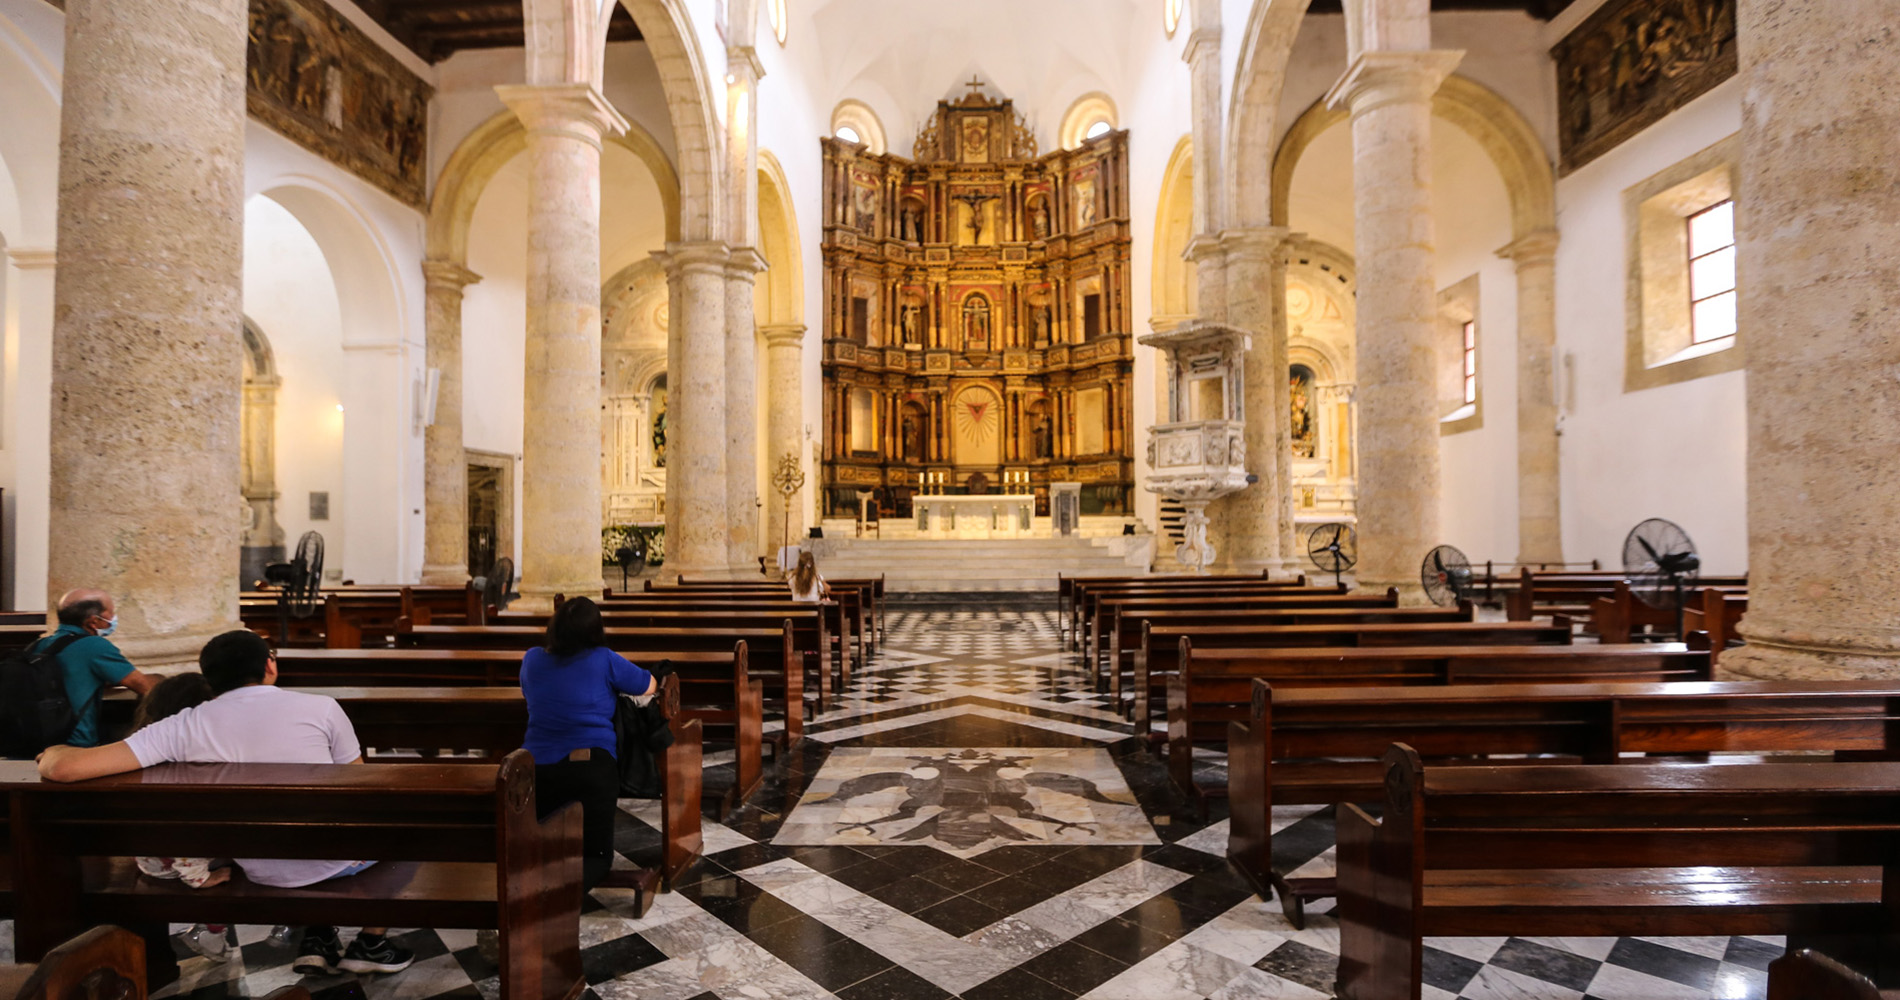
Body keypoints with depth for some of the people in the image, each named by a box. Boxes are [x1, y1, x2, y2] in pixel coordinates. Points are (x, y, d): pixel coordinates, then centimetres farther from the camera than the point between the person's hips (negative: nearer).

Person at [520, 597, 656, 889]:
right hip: (592, 768, -4)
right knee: (597, 854, 7)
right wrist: (614, 684, 25)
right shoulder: (604, 660, -7)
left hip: (537, 769, 4)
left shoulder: (532, 659, 5)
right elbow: (650, 687, 7)